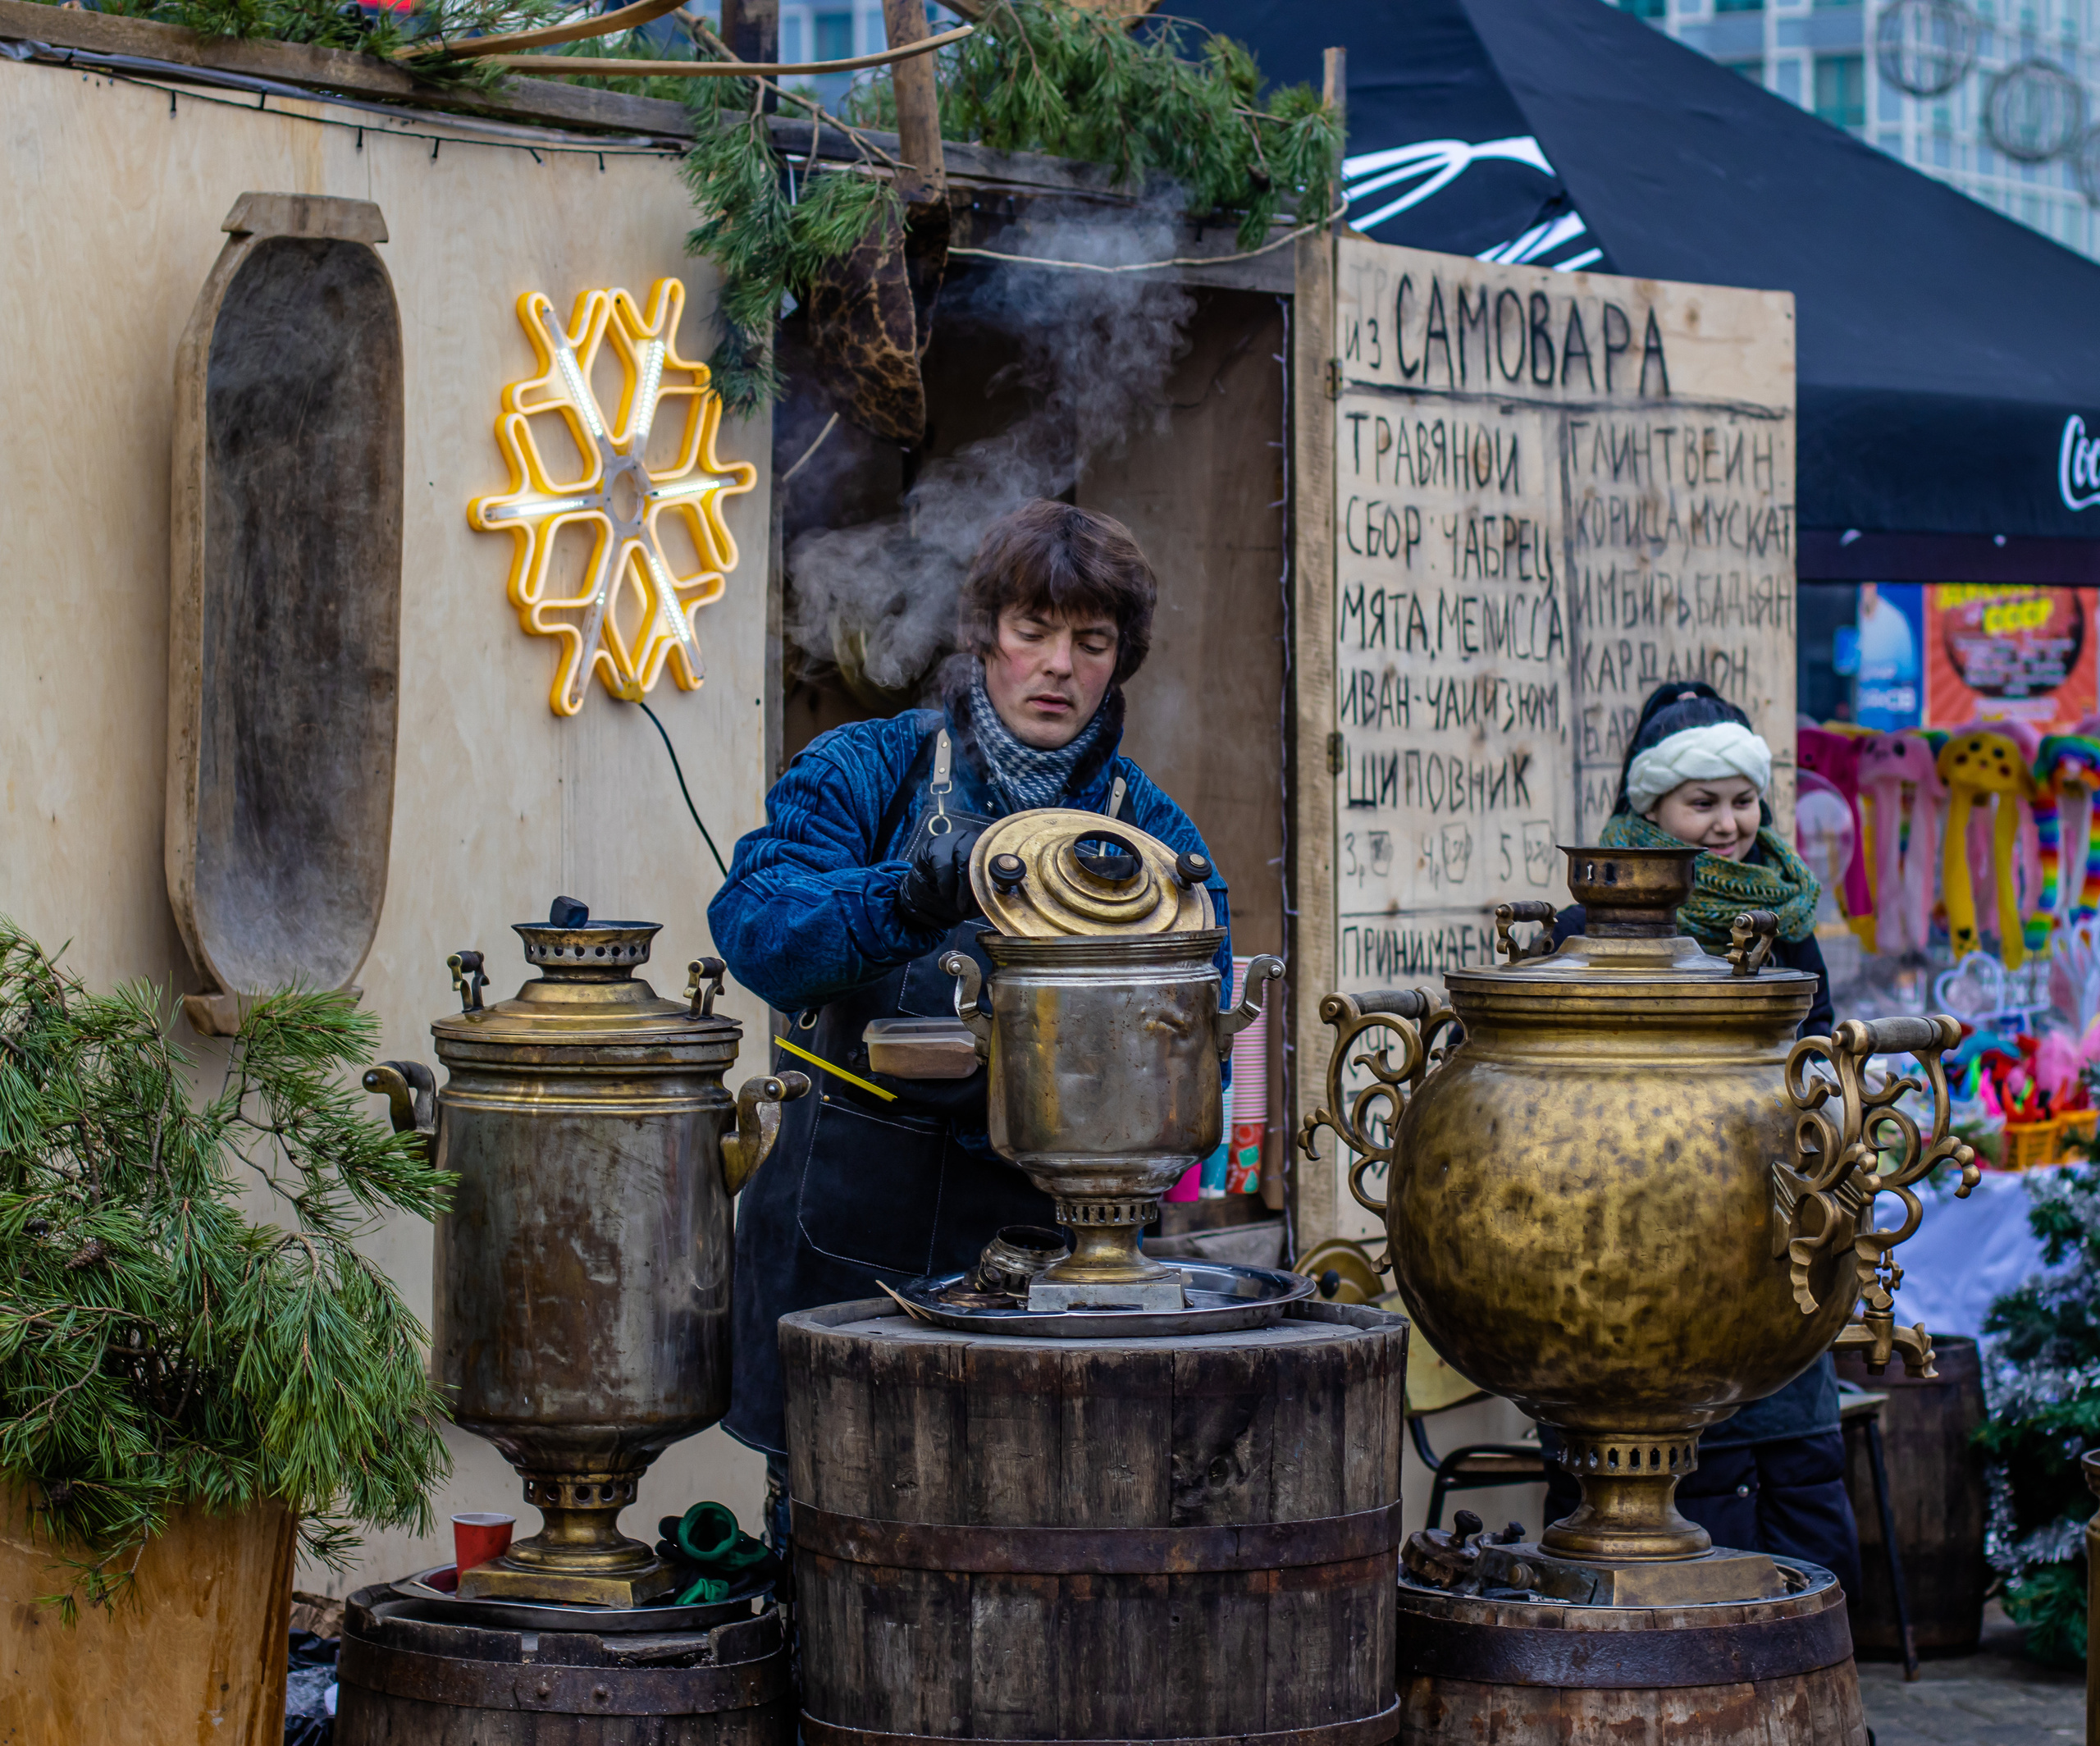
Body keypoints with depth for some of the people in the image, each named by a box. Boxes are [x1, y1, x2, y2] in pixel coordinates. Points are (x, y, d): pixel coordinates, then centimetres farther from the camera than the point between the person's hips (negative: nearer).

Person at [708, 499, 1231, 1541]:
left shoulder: (1154, 836, 10)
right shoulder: (867, 773, 5)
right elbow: (754, 925, -12)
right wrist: (907, 901, -30)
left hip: (1040, 1248, 1)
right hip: (853, 1227, -1)